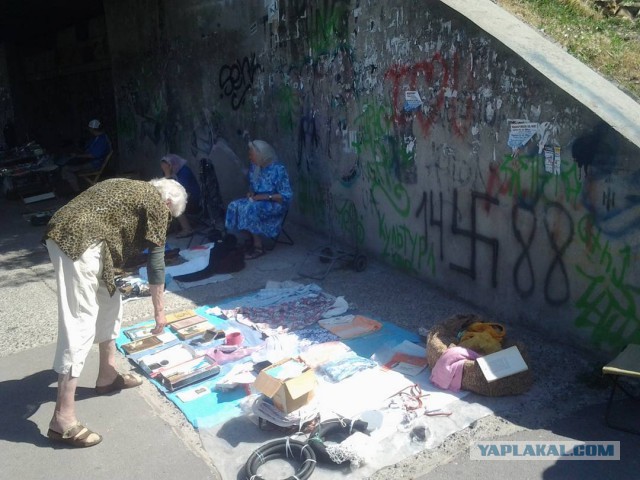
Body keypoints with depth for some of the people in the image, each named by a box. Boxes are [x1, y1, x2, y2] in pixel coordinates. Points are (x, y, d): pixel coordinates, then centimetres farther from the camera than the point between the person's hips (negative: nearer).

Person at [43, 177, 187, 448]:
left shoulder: (134, 189, 28)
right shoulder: (156, 202, 3)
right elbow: (156, 260, 2)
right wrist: (159, 311, 10)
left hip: (65, 234, 10)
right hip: (79, 240, -10)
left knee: (109, 303, 20)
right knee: (80, 323, -9)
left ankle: (107, 376, 32)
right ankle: (62, 419, -7)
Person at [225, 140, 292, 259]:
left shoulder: (278, 169, -18)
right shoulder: (254, 167, 3)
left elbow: (287, 196, -18)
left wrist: (266, 197, -25)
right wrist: (251, 192, -3)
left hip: (275, 203, -7)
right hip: (258, 200, 7)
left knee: (250, 209, -33)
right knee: (235, 206, -18)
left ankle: (258, 247, -21)